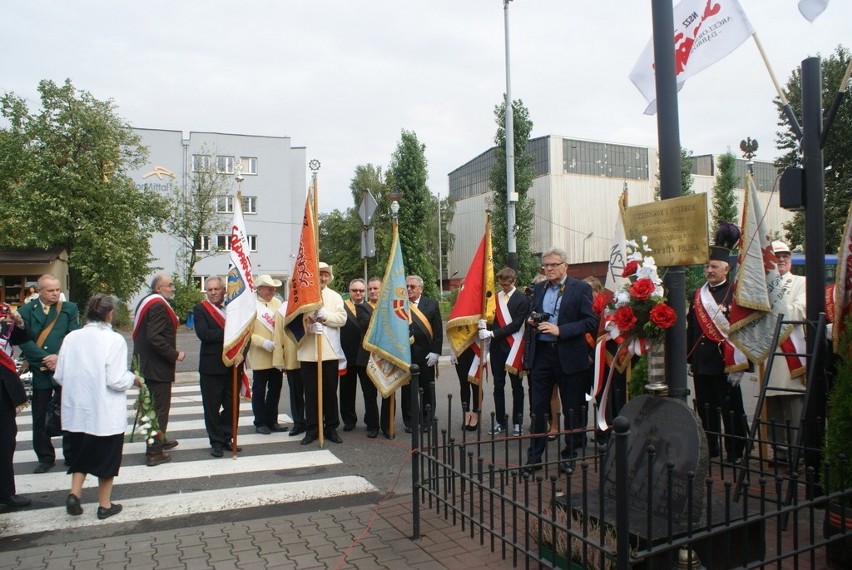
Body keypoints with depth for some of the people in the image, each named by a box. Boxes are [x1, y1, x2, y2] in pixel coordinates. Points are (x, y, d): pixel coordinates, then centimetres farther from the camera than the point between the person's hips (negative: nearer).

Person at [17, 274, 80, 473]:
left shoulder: (70, 309, 3)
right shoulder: (26, 311, 2)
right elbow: (23, 341, -6)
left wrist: (60, 358, -16)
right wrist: (45, 359, -16)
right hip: (40, 372, 0)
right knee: (40, 418, 6)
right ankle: (45, 458, 20)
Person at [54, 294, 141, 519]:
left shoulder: (71, 337, -3)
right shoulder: (114, 340, -16)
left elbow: (60, 376, 1)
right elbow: (116, 381, -19)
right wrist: (134, 378, 1)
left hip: (77, 411, 4)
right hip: (105, 413, -4)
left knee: (81, 453, 23)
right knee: (107, 456, 12)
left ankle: (74, 494, 11)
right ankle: (105, 505, 21)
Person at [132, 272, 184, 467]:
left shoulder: (146, 302, 13)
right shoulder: (159, 305, -19)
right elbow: (155, 337, -28)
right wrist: (174, 355, -19)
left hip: (145, 363, 11)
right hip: (157, 366, -10)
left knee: (153, 405, 23)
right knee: (159, 408, -2)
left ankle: (159, 441, 39)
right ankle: (154, 453, 3)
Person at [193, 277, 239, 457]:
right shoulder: (200, 309, -3)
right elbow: (203, 334, -16)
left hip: (233, 364, 4)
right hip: (212, 366, -3)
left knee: (232, 405, 10)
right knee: (212, 407, 5)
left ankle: (226, 439, 23)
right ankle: (216, 442, 17)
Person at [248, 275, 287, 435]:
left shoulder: (277, 303, 6)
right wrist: (263, 342, -21)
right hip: (260, 357, -5)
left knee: (275, 389, 13)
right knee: (259, 391, 7)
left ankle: (272, 420, 26)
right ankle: (260, 422, 19)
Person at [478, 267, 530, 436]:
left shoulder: (522, 299, -6)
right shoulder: (494, 297, 8)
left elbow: (515, 325, -13)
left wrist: (492, 333, -17)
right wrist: (484, 325, -16)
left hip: (513, 348, -4)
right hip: (497, 347, 4)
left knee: (517, 386, 6)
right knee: (498, 386, 8)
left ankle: (517, 422, 14)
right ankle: (501, 421, 17)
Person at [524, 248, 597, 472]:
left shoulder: (581, 289, -5)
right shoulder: (538, 288, 11)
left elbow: (591, 322, -11)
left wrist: (560, 330, -20)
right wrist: (531, 321, -2)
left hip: (569, 355, -4)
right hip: (541, 353, 4)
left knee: (572, 409, 8)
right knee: (537, 407, 7)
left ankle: (570, 455, 23)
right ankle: (534, 455, 17)